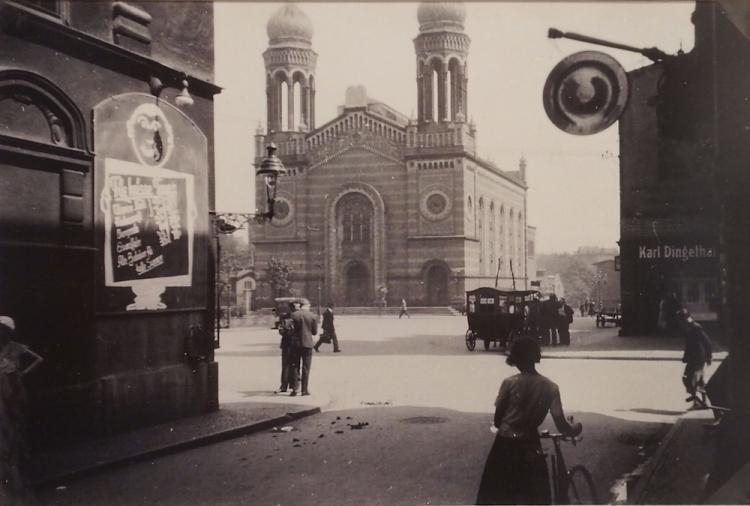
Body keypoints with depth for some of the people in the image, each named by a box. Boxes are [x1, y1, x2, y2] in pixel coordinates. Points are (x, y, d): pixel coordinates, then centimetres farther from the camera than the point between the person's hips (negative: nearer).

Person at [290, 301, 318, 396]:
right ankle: (304, 390, 6)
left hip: (296, 343, 1)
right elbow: (315, 332, 1)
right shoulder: (313, 316, -6)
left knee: (295, 367, 10)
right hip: (307, 344, -1)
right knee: (306, 368, 6)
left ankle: (294, 388, 8)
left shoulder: (294, 315, -6)